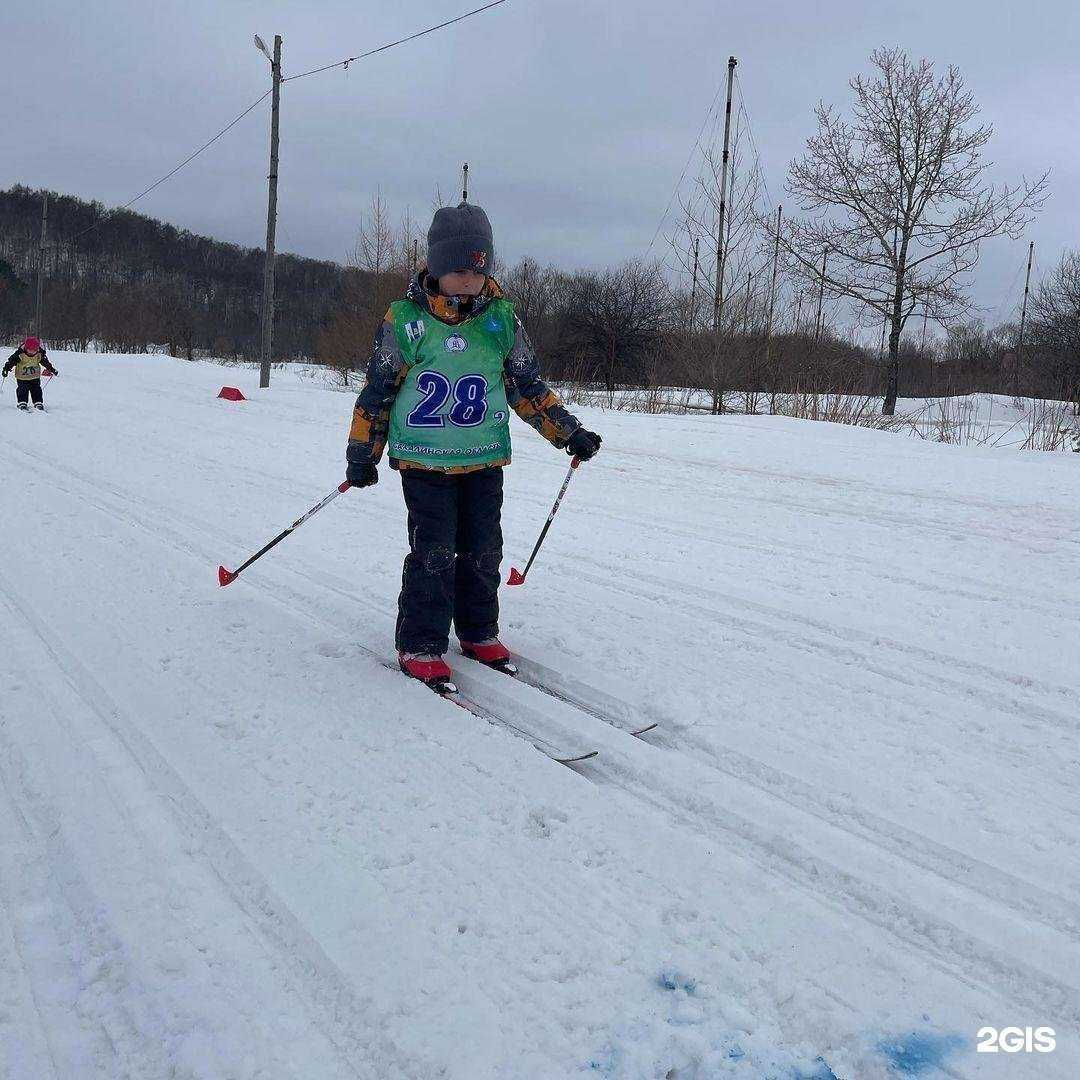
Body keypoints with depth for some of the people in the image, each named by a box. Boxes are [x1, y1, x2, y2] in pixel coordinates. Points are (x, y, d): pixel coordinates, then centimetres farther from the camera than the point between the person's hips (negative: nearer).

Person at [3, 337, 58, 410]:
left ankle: (38, 403, 10)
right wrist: (6, 369, -21)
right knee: (22, 390, -5)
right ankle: (22, 403, 4)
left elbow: (46, 363, 5)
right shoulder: (20, 354, -21)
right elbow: (11, 361, -15)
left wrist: (52, 370, 10)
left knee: (36, 390, 3)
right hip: (22, 377, -3)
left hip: (35, 377, 3)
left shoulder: (39, 355, -10)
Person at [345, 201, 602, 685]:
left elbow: (527, 386, 10)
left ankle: (478, 632, 26)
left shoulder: (501, 318, 2)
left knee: (483, 550, 8)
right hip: (423, 459, -3)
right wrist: (362, 454, 2)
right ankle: (419, 646, 5)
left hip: (485, 459, 3)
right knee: (433, 552, -8)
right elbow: (378, 390, 1)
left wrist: (569, 432, 4)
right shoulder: (405, 319, -5)